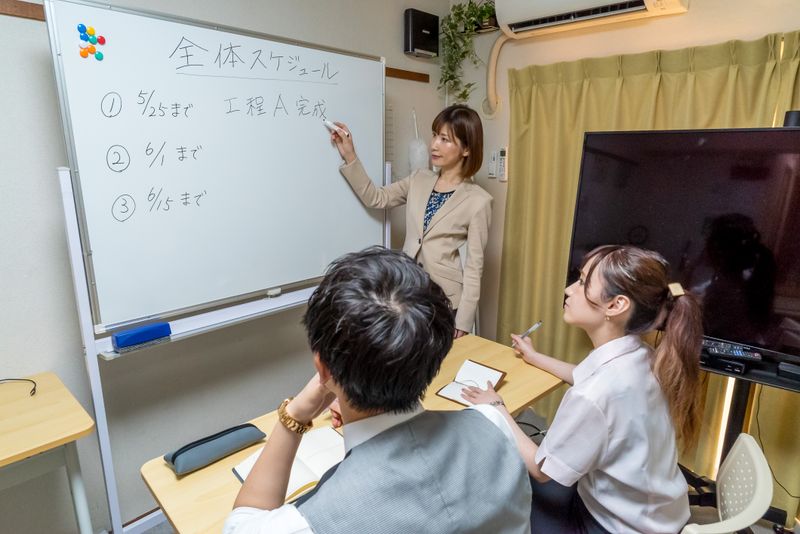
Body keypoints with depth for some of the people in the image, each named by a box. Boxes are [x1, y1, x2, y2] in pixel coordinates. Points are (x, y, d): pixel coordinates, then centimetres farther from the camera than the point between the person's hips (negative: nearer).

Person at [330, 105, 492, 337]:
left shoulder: (478, 201, -11)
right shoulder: (419, 180, 4)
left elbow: (474, 267, -10)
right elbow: (375, 198, 9)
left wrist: (463, 322, -10)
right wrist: (349, 157, -2)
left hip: (445, 303, -4)